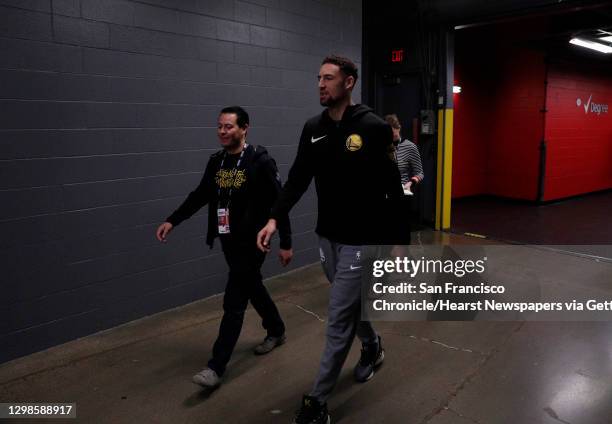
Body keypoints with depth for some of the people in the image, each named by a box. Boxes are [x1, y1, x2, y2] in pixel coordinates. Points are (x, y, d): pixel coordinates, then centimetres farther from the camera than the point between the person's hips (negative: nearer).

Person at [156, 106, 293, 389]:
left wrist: (285, 243, -12)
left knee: (234, 302, -5)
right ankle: (276, 331, 45)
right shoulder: (216, 161, 5)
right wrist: (172, 220, 6)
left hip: (251, 242, -7)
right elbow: (200, 195, 14)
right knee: (252, 288, 21)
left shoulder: (260, 161, -14)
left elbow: (279, 202, -12)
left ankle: (216, 367, 2)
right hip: (229, 241, 7)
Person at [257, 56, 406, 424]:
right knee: (353, 303, 24)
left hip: (363, 240, -6)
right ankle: (373, 345, 54)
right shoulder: (313, 128, 4)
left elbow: (393, 186, -10)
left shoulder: (373, 128, -13)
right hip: (327, 237, 6)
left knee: (339, 318, -2)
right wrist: (275, 219, -9)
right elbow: (298, 178, 3)